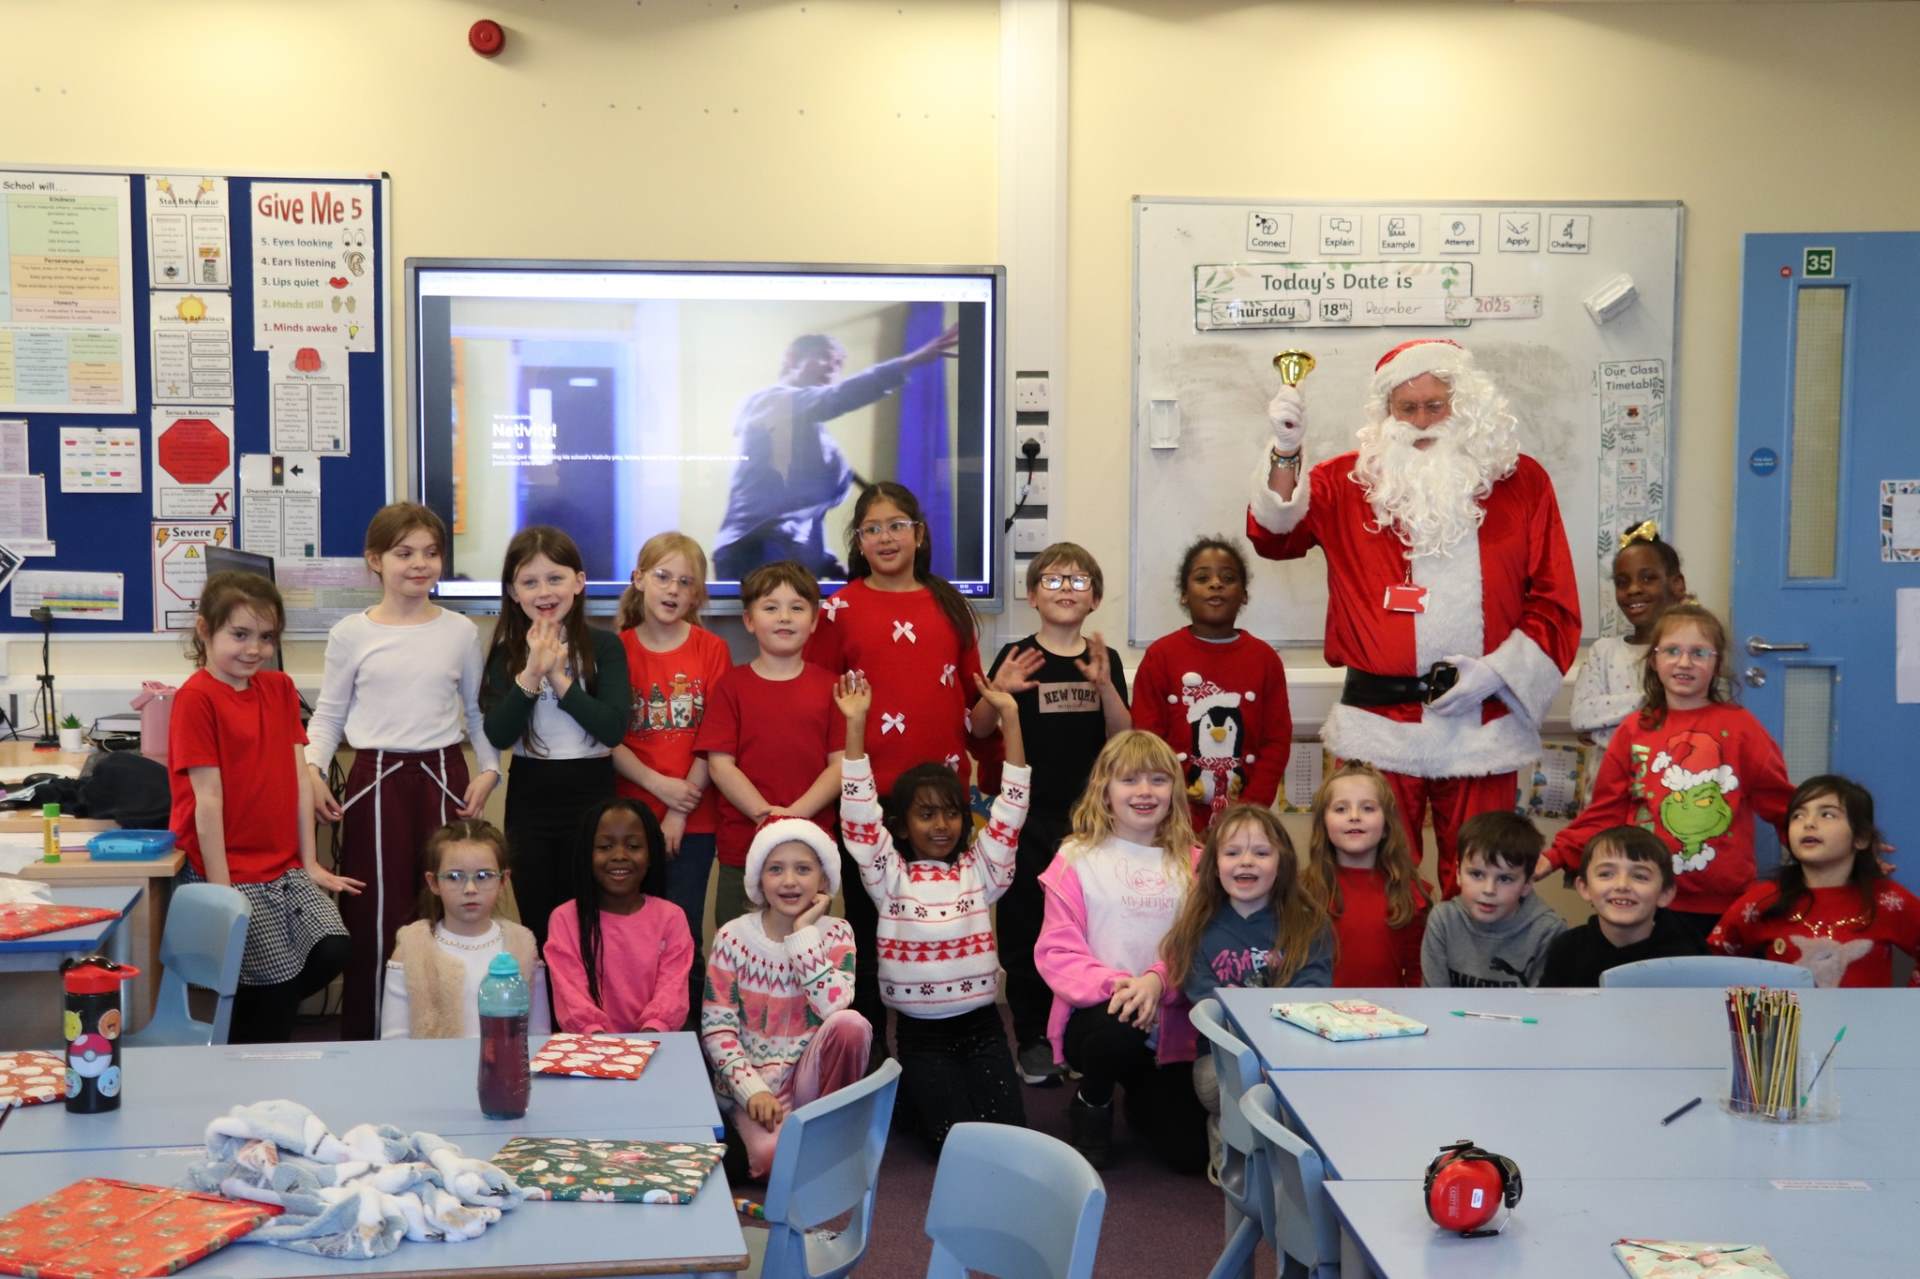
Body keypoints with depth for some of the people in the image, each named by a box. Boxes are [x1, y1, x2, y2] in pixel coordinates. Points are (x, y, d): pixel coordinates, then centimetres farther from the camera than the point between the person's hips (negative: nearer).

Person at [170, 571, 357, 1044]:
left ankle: (243, 1025, 19)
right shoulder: (197, 698, -12)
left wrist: (310, 864, 4)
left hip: (286, 869, 7)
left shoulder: (280, 689, 9)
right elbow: (208, 799, -15)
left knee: (331, 952, -5)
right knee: (280, 979, -4)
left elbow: (298, 781, 8)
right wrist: (221, 889, -16)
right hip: (230, 872, -6)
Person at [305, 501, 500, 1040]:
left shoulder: (461, 632, 6)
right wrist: (313, 769, -9)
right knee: (375, 913, 0)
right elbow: (328, 714, 5)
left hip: (443, 777, 2)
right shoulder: (351, 634, 1)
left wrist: (488, 769, 1)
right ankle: (366, 1034, 10)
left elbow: (477, 712, 13)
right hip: (376, 780, -1)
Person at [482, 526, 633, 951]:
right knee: (536, 924, 9)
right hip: (530, 800, 2)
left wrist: (560, 678, -19)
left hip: (590, 793, -2)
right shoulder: (508, 651, 0)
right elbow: (498, 735, -11)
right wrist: (532, 674, -22)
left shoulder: (604, 645, -5)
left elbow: (614, 729, -15)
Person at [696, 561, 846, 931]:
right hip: (741, 848, 0)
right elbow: (719, 763, -3)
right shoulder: (732, 685, 3)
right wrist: (765, 814, -16)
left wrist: (795, 814, -15)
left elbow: (840, 764, -1)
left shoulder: (828, 686, 4)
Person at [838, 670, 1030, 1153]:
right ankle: (913, 1094, 18)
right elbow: (859, 811, -8)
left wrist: (1009, 716, -7)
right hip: (920, 1032, -2)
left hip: (982, 1025, 2)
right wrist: (855, 723, -15)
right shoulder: (889, 875, 1)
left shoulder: (981, 869, 5)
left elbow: (1012, 804, 0)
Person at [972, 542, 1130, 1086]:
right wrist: (998, 692, -18)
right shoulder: (1015, 657, -1)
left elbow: (1123, 738, 0)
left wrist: (1104, 685, -16)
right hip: (1029, 815, -1)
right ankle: (1032, 1040, 13)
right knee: (1024, 928, 2)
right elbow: (978, 730, 1)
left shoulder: (1106, 660, 5)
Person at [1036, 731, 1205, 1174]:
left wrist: (1158, 981, -22)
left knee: (1190, 1151, -6)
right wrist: (1112, 985, -24)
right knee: (1119, 1033, -38)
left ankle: (1141, 1095, 31)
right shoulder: (1077, 860, -1)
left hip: (1169, 1022, 3)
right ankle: (1092, 1102, 0)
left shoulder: (1191, 863, 5)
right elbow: (1056, 952, -7)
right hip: (1097, 1013, -3)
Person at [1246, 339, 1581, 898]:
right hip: (1378, 723, 0)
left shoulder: (1520, 481, 7)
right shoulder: (1350, 481, 8)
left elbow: (1556, 605, 6)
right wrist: (1285, 451, -19)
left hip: (1482, 722, 0)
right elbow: (1275, 535, -6)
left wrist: (1495, 670, -7)